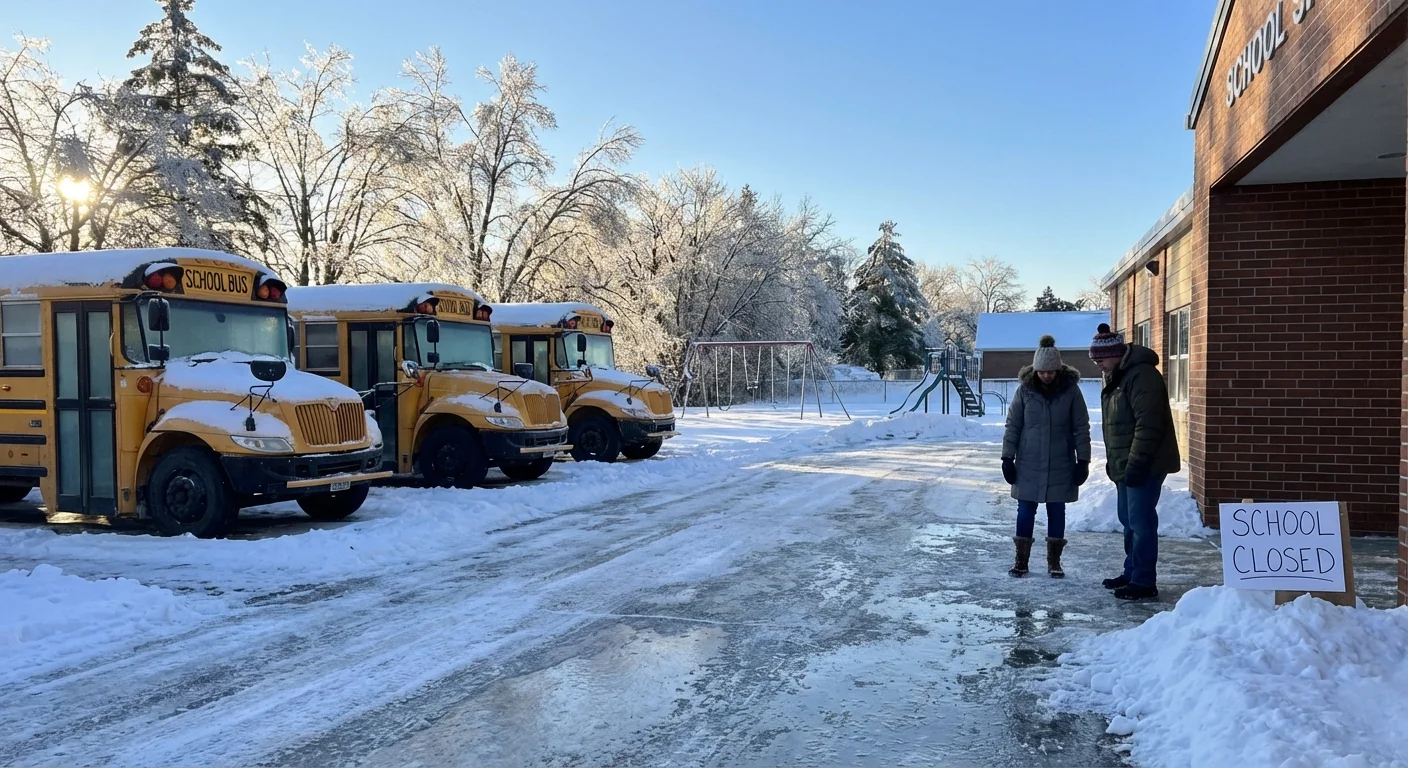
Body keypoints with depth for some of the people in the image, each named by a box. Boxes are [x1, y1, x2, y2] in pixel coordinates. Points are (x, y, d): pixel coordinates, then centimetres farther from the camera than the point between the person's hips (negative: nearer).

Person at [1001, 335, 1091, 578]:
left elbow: (1081, 428, -1)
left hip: (1061, 465, 0)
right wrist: (1008, 458, -2)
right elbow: (1012, 426, 0)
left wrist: (1083, 460, -3)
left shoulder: (1071, 390, -6)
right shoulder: (1025, 389, -5)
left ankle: (1054, 560, 20)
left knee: (1057, 512, 8)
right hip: (1028, 464, 0)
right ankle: (1021, 559, 15)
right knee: (1025, 511, 4)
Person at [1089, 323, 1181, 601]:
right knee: (1129, 521, 16)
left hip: (1143, 467, -10)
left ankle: (1144, 581, -1)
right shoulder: (1115, 378, 15)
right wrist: (1114, 462, 20)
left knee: (1141, 522, -7)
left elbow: (1148, 425, -24)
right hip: (1125, 466, 10)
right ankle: (1132, 573, 26)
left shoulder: (1141, 375, -18)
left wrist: (1136, 464, -24)